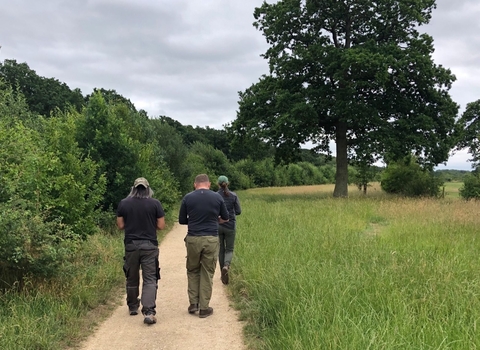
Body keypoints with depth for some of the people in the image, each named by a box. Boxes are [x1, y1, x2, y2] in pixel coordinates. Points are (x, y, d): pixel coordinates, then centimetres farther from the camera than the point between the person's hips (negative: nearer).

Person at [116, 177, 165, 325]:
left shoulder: (123, 203, 0)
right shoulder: (155, 203, -5)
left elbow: (120, 225, 4)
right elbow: (161, 226, -3)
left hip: (131, 245, 2)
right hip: (149, 246, -2)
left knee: (132, 278, 17)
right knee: (150, 279, -2)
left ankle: (133, 307, 32)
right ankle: (149, 312, -14)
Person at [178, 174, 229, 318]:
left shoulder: (188, 198, -1)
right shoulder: (217, 197, 1)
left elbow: (181, 220, 6)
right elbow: (225, 218, 12)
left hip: (193, 239, 0)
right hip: (211, 239, 0)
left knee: (193, 271, 19)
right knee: (207, 273, 8)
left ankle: (193, 303, 16)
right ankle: (204, 308, 11)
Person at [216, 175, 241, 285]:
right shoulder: (233, 195, -4)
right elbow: (238, 211, -3)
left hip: (217, 226, 1)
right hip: (230, 226, 0)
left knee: (221, 250, 16)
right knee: (229, 250, 10)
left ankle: (223, 273, 21)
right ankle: (226, 266, -21)